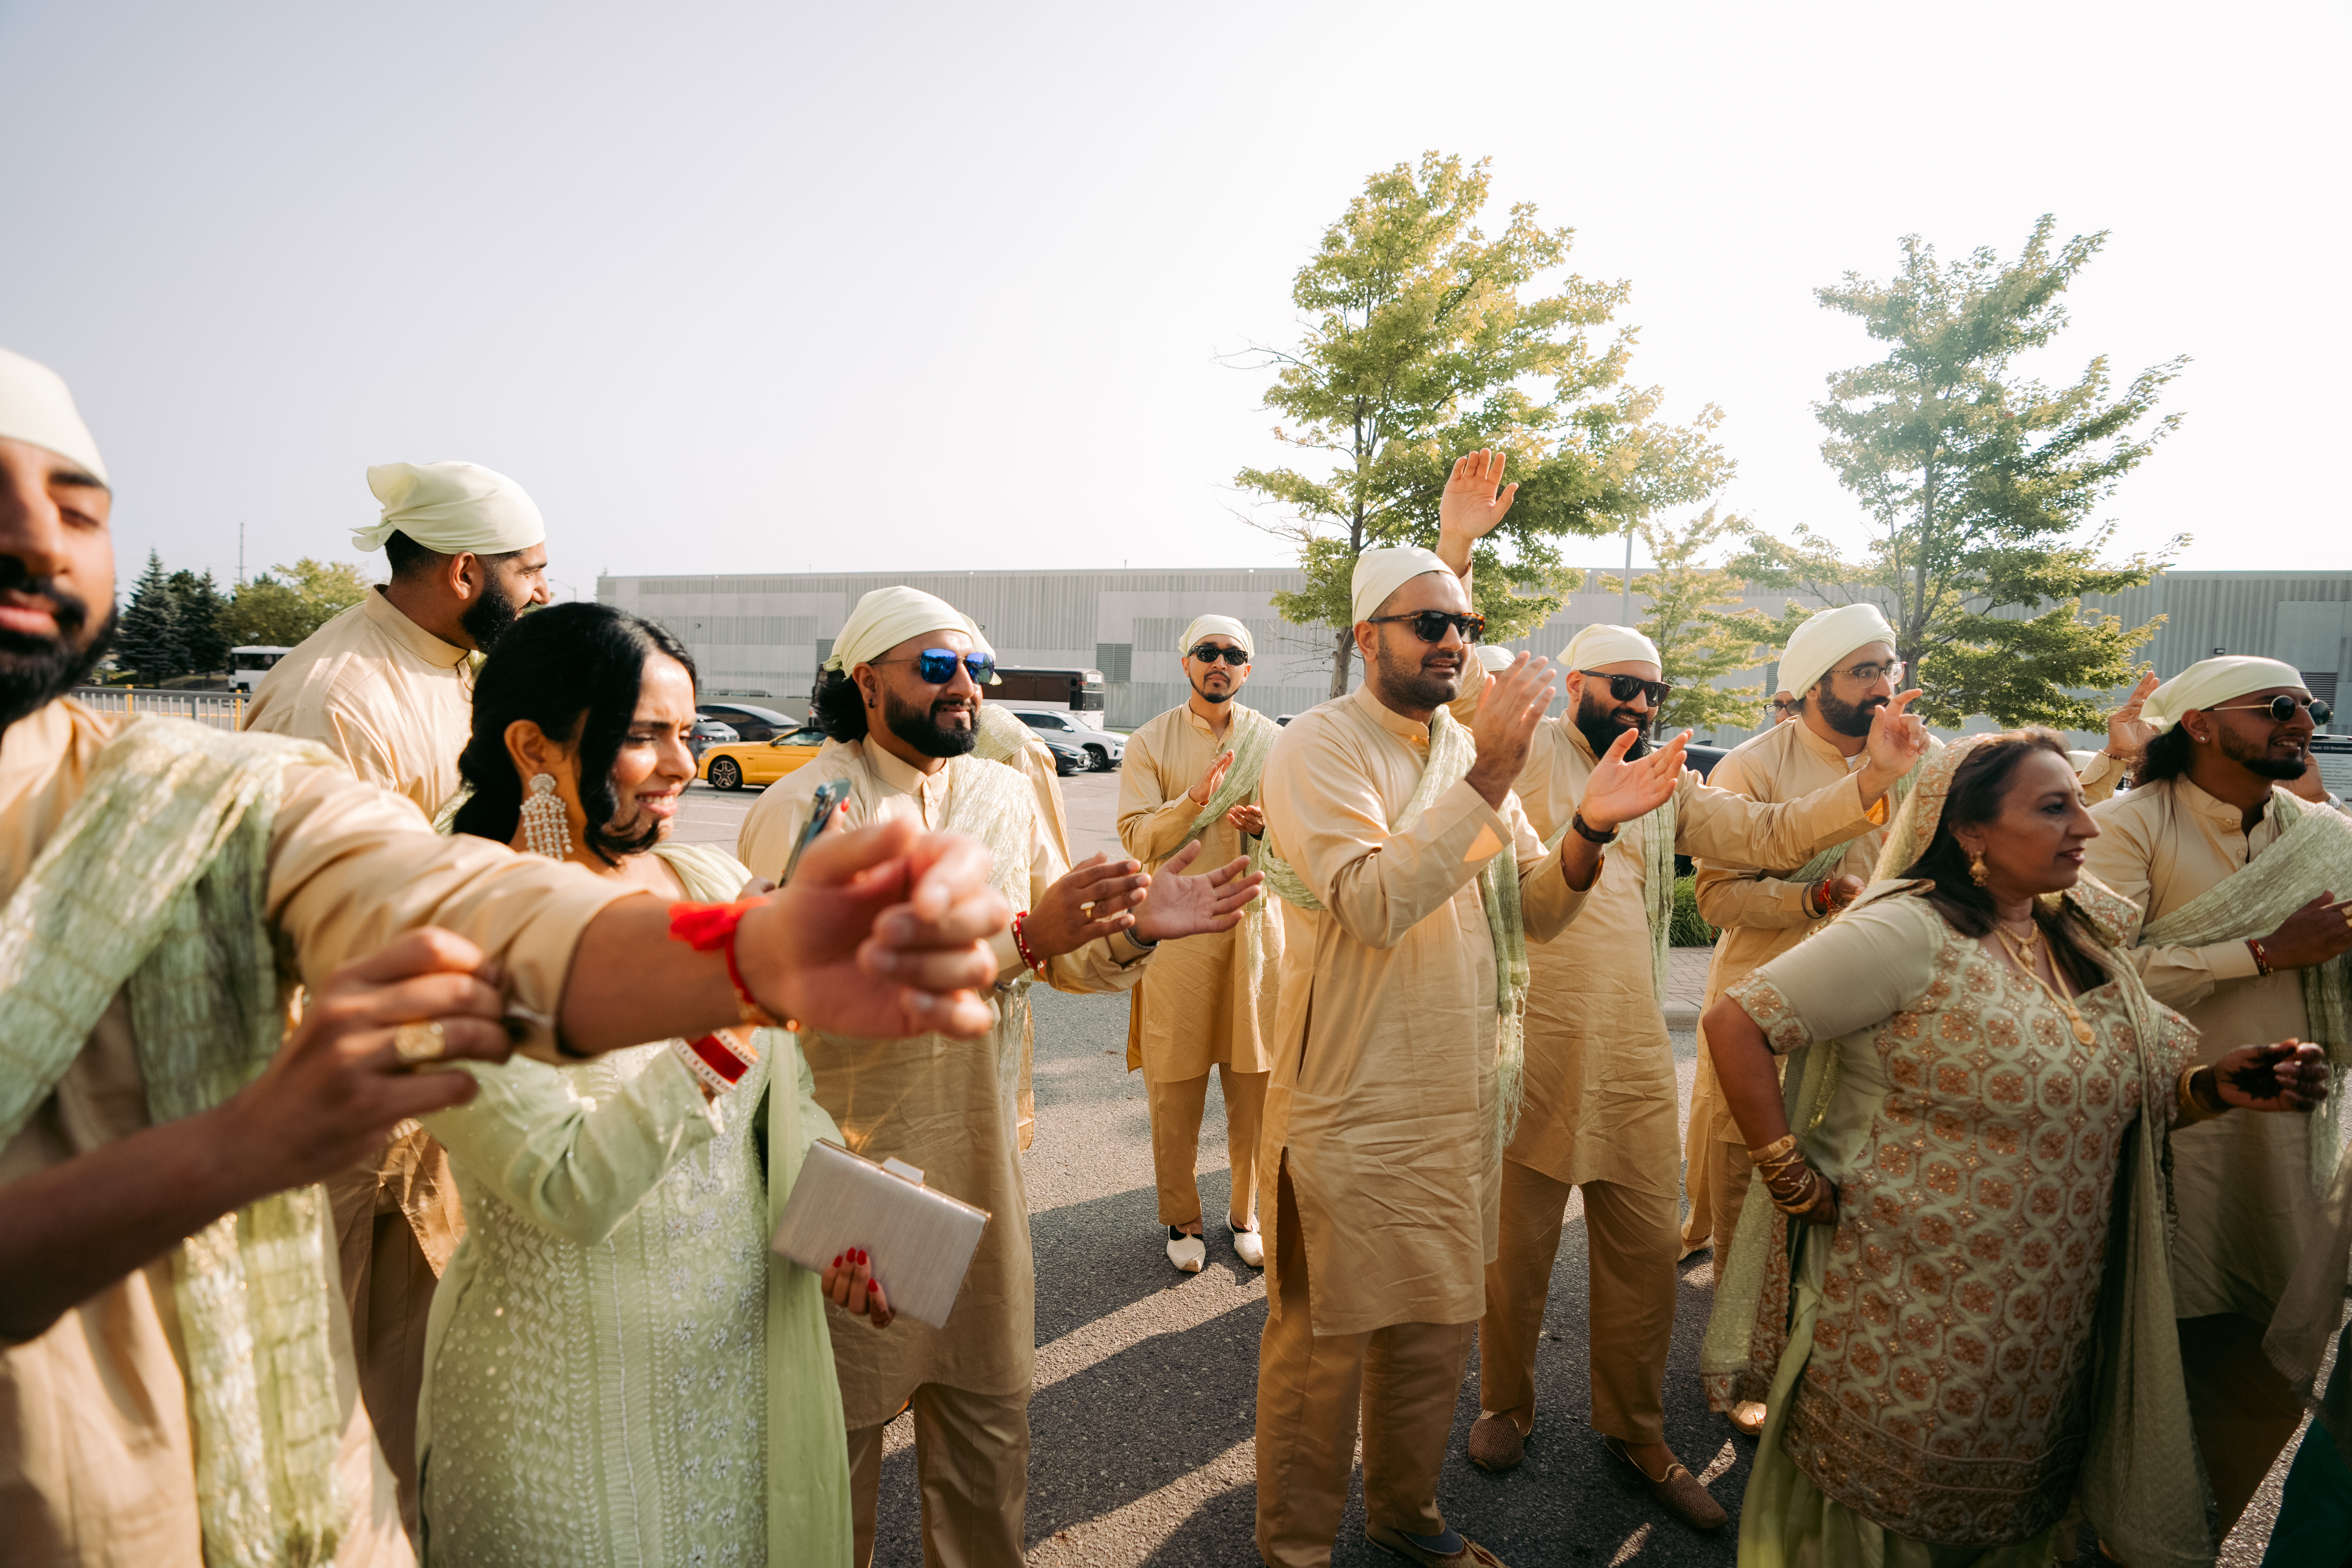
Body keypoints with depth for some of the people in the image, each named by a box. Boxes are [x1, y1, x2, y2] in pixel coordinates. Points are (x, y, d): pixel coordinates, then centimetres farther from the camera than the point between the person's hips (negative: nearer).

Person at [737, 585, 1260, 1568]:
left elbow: (1066, 961, 9)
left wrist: (1134, 931, -12)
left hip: (981, 1153, 5)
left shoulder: (1007, 796, 6)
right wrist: (1021, 937, -32)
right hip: (848, 1159, -5)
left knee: (990, 1405, 19)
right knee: (841, 1414, 13)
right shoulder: (802, 807, -13)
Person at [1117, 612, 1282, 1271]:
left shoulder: (1274, 741, 8)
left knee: (1254, 1080, 7)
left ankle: (1245, 1212, 26)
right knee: (1176, 1083, 6)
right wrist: (1196, 801, -23)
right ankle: (1181, 1219, 23)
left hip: (1254, 920, 2)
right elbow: (1138, 838, -7)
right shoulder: (1150, 743, 2)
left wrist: (1267, 825, -13)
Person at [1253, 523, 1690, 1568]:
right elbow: (1373, 903, -26)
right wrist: (1488, 783, -30)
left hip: (1464, 1106, 7)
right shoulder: (1319, 747, -12)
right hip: (1354, 1115, -7)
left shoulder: (1470, 747, 9)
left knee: (1435, 1327, 21)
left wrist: (1588, 833, -14)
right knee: (1325, 1340, 9)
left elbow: (1537, 912, 6)